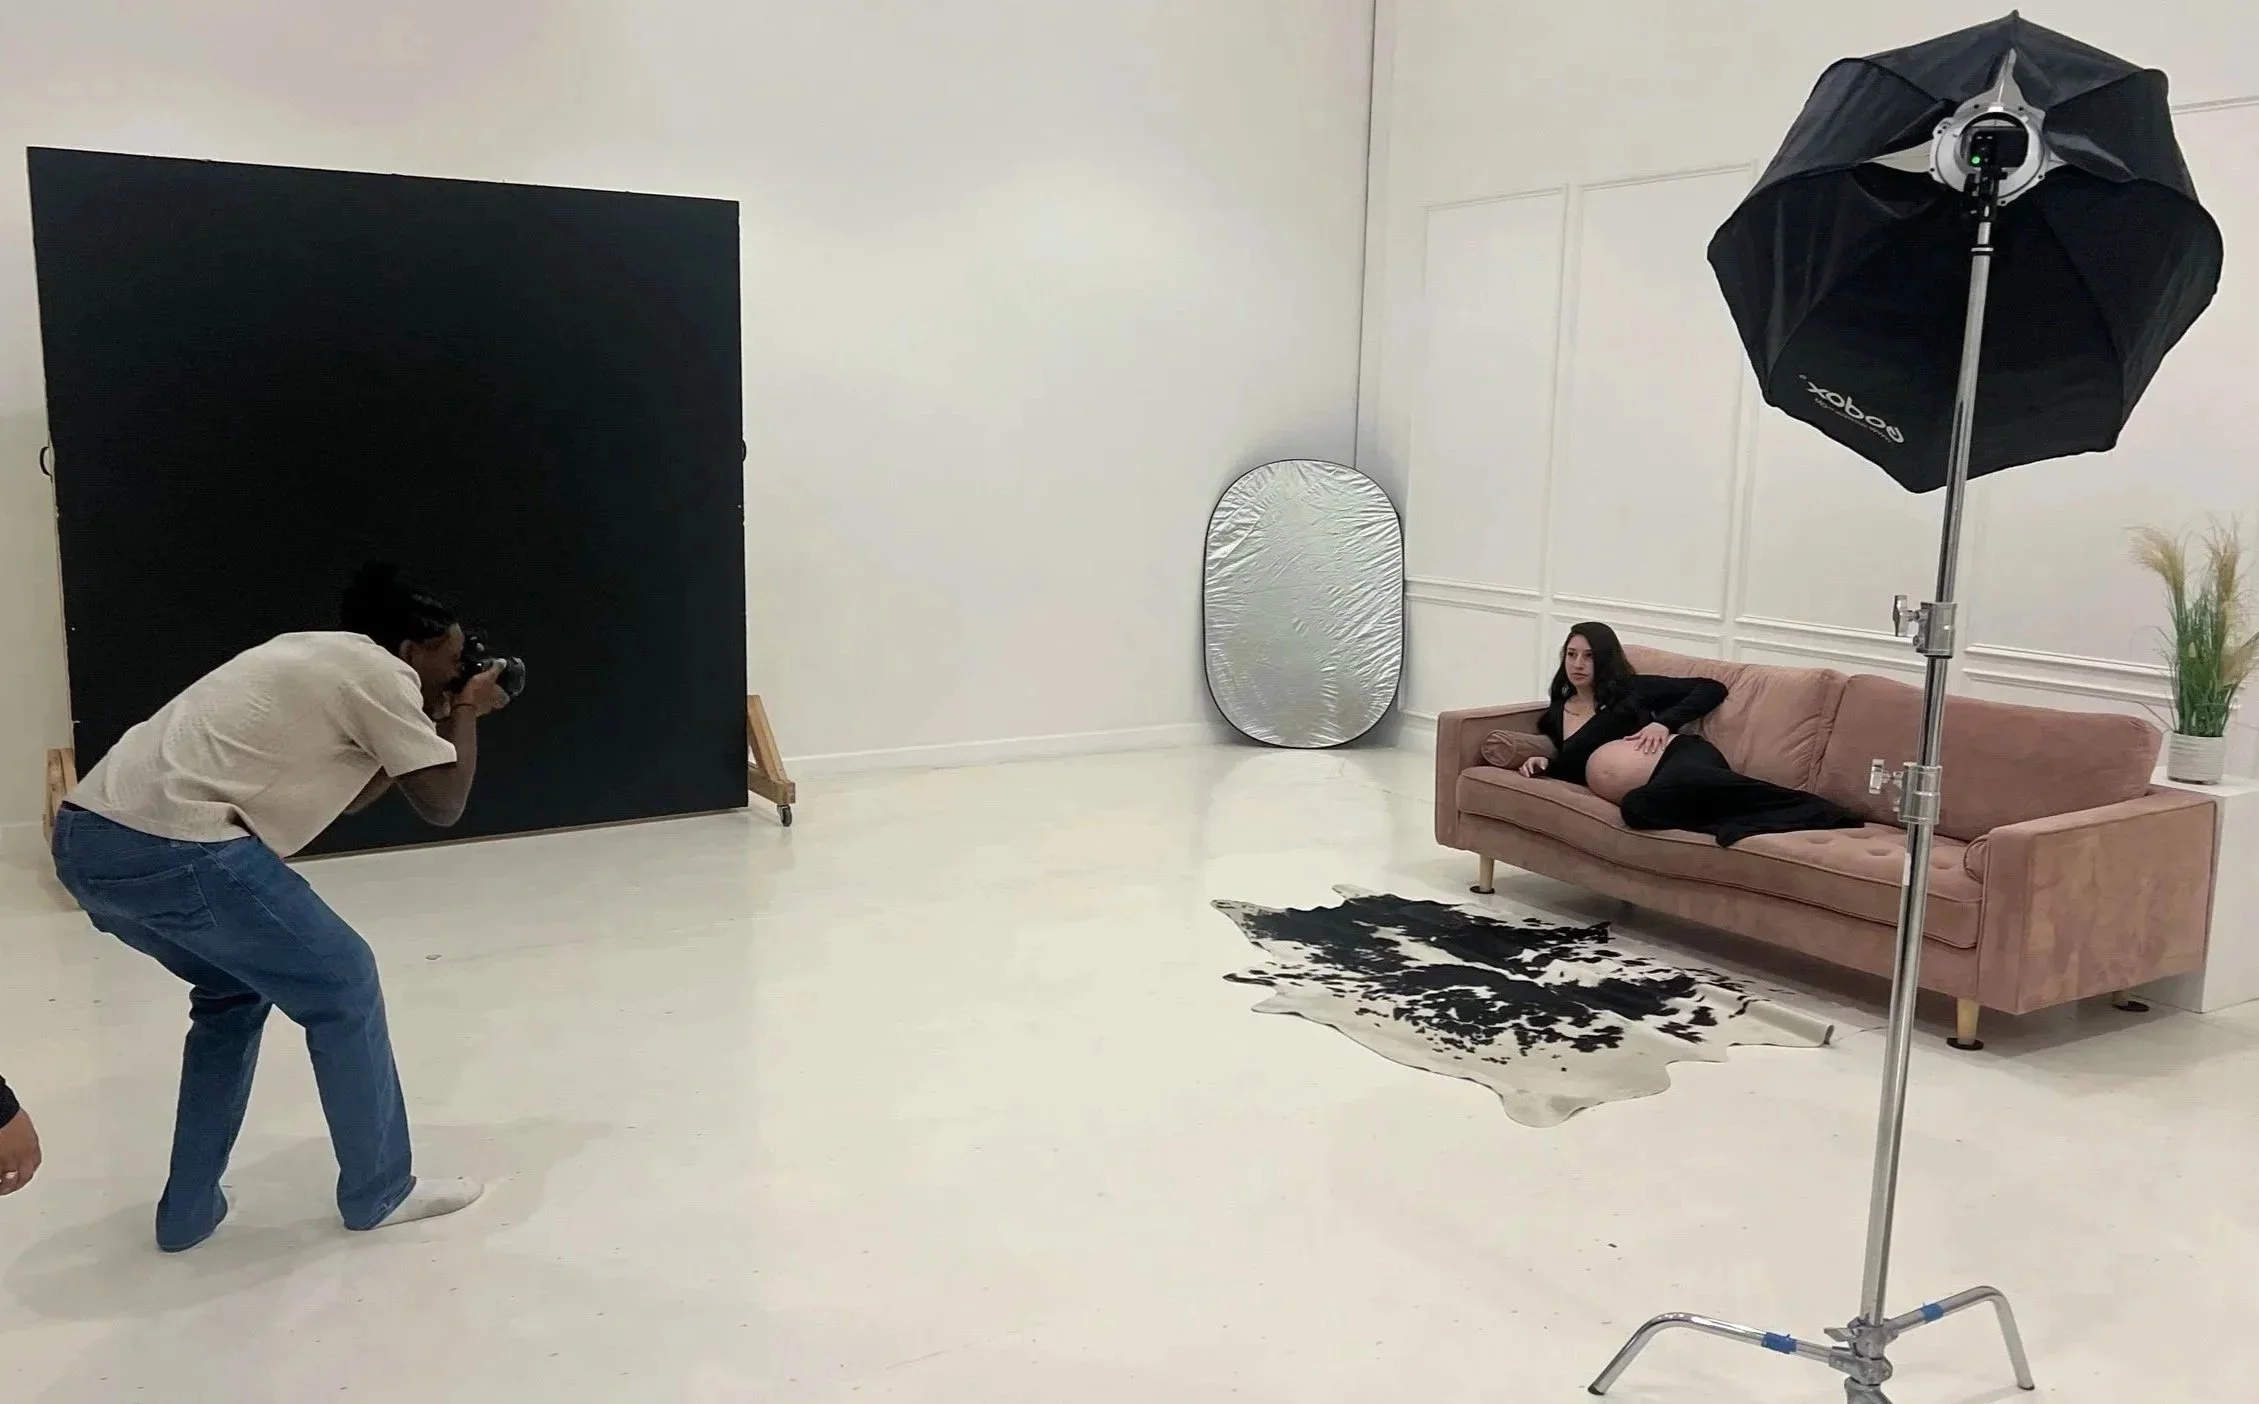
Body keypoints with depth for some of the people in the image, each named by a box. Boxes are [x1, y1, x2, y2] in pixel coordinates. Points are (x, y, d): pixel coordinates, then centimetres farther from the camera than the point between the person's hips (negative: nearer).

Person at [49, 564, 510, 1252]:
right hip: (173, 850, -9)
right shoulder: (380, 673, -2)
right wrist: (464, 715, 16)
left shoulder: (321, 659, 25)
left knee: (237, 987, 28)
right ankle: (380, 1193, 20)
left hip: (87, 835, 10)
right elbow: (441, 805, 2)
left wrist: (433, 724, 30)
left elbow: (350, 796, 33)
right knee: (342, 985, 7)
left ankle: (190, 1210, 32)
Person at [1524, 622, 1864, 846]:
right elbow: (1571, 768, 30)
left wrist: (1664, 722, -1)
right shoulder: (1555, 716, 26)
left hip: (1678, 757, -2)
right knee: (1637, 806, -42)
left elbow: (1712, 687, 13)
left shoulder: (1632, 687, 16)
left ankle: (1817, 809, -44)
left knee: (1682, 782, -45)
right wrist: (1543, 764, 9)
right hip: (1652, 792, 2)